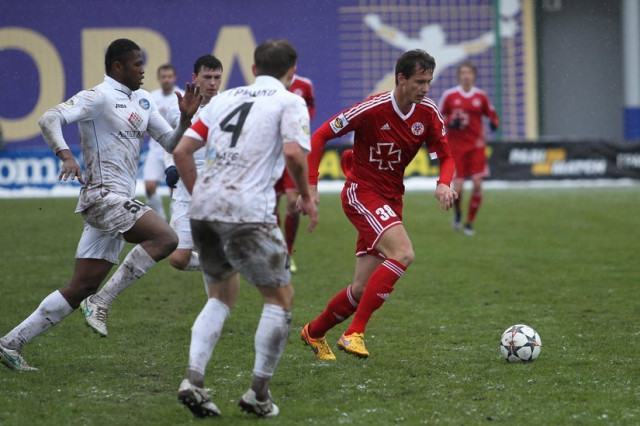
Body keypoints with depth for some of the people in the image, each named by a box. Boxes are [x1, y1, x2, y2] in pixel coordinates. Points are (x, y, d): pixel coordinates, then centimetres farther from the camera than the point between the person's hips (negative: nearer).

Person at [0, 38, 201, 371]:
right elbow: (50, 119, -19)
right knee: (165, 238, -23)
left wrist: (185, 119, 2)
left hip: (118, 202, 9)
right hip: (103, 195, -9)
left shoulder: (143, 101, 19)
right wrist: (65, 154, -36)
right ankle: (101, 302, -16)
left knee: (81, 288, 5)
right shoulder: (99, 97, -8)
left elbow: (171, 144, 22)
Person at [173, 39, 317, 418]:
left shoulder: (225, 99, 20)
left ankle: (193, 380, 4)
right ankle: (259, 393, 8)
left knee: (223, 294, 22)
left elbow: (182, 151, 15)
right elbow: (293, 152, -14)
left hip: (204, 208, 6)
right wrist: (307, 197, 1)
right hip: (248, 212, -6)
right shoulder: (290, 102, 4)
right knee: (280, 296, 10)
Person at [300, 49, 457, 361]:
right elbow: (320, 136, -10)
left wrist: (443, 184, -17)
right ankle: (354, 333, -27)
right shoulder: (371, 109, -17)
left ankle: (314, 332, 29)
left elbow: (445, 157, 5)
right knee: (403, 253, -30)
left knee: (364, 288, 4)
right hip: (361, 192, -6)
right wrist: (311, 183, -16)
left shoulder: (428, 113, -2)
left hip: (391, 200, 6)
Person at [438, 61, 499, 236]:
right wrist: (449, 123, -13)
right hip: (456, 146, -1)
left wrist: (494, 123, -10)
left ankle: (469, 223, 6)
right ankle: (457, 212, 26)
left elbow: (492, 116, 13)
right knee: (458, 187, -8)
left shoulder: (481, 96, 3)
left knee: (477, 184, -10)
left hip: (476, 146, 1)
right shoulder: (449, 95, 0)